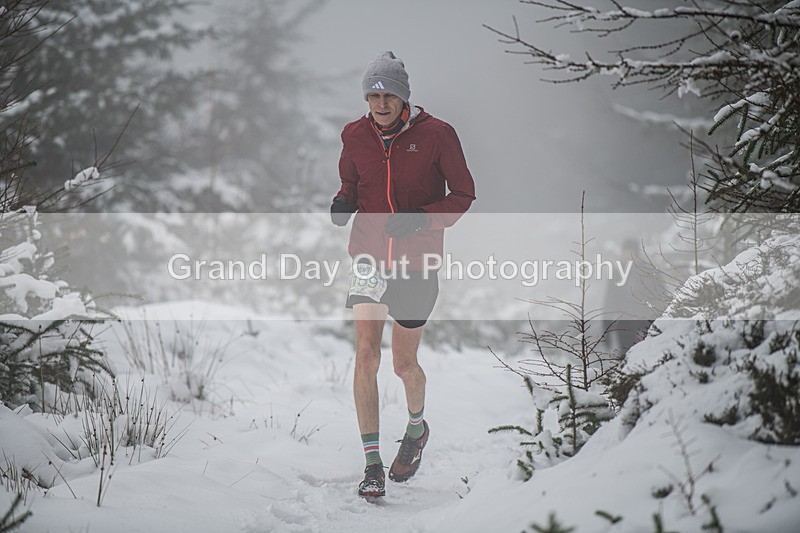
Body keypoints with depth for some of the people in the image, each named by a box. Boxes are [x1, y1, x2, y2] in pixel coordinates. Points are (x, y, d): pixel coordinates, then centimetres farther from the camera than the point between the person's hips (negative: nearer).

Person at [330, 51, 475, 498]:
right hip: (369, 256, 2)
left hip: (417, 260, -2)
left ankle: (417, 425, 42)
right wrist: (344, 202, -8)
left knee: (404, 364, 8)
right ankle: (372, 464, -8)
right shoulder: (356, 136, 0)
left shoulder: (435, 135, -10)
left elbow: (463, 195, -4)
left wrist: (421, 218, -20)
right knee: (366, 354, -12)